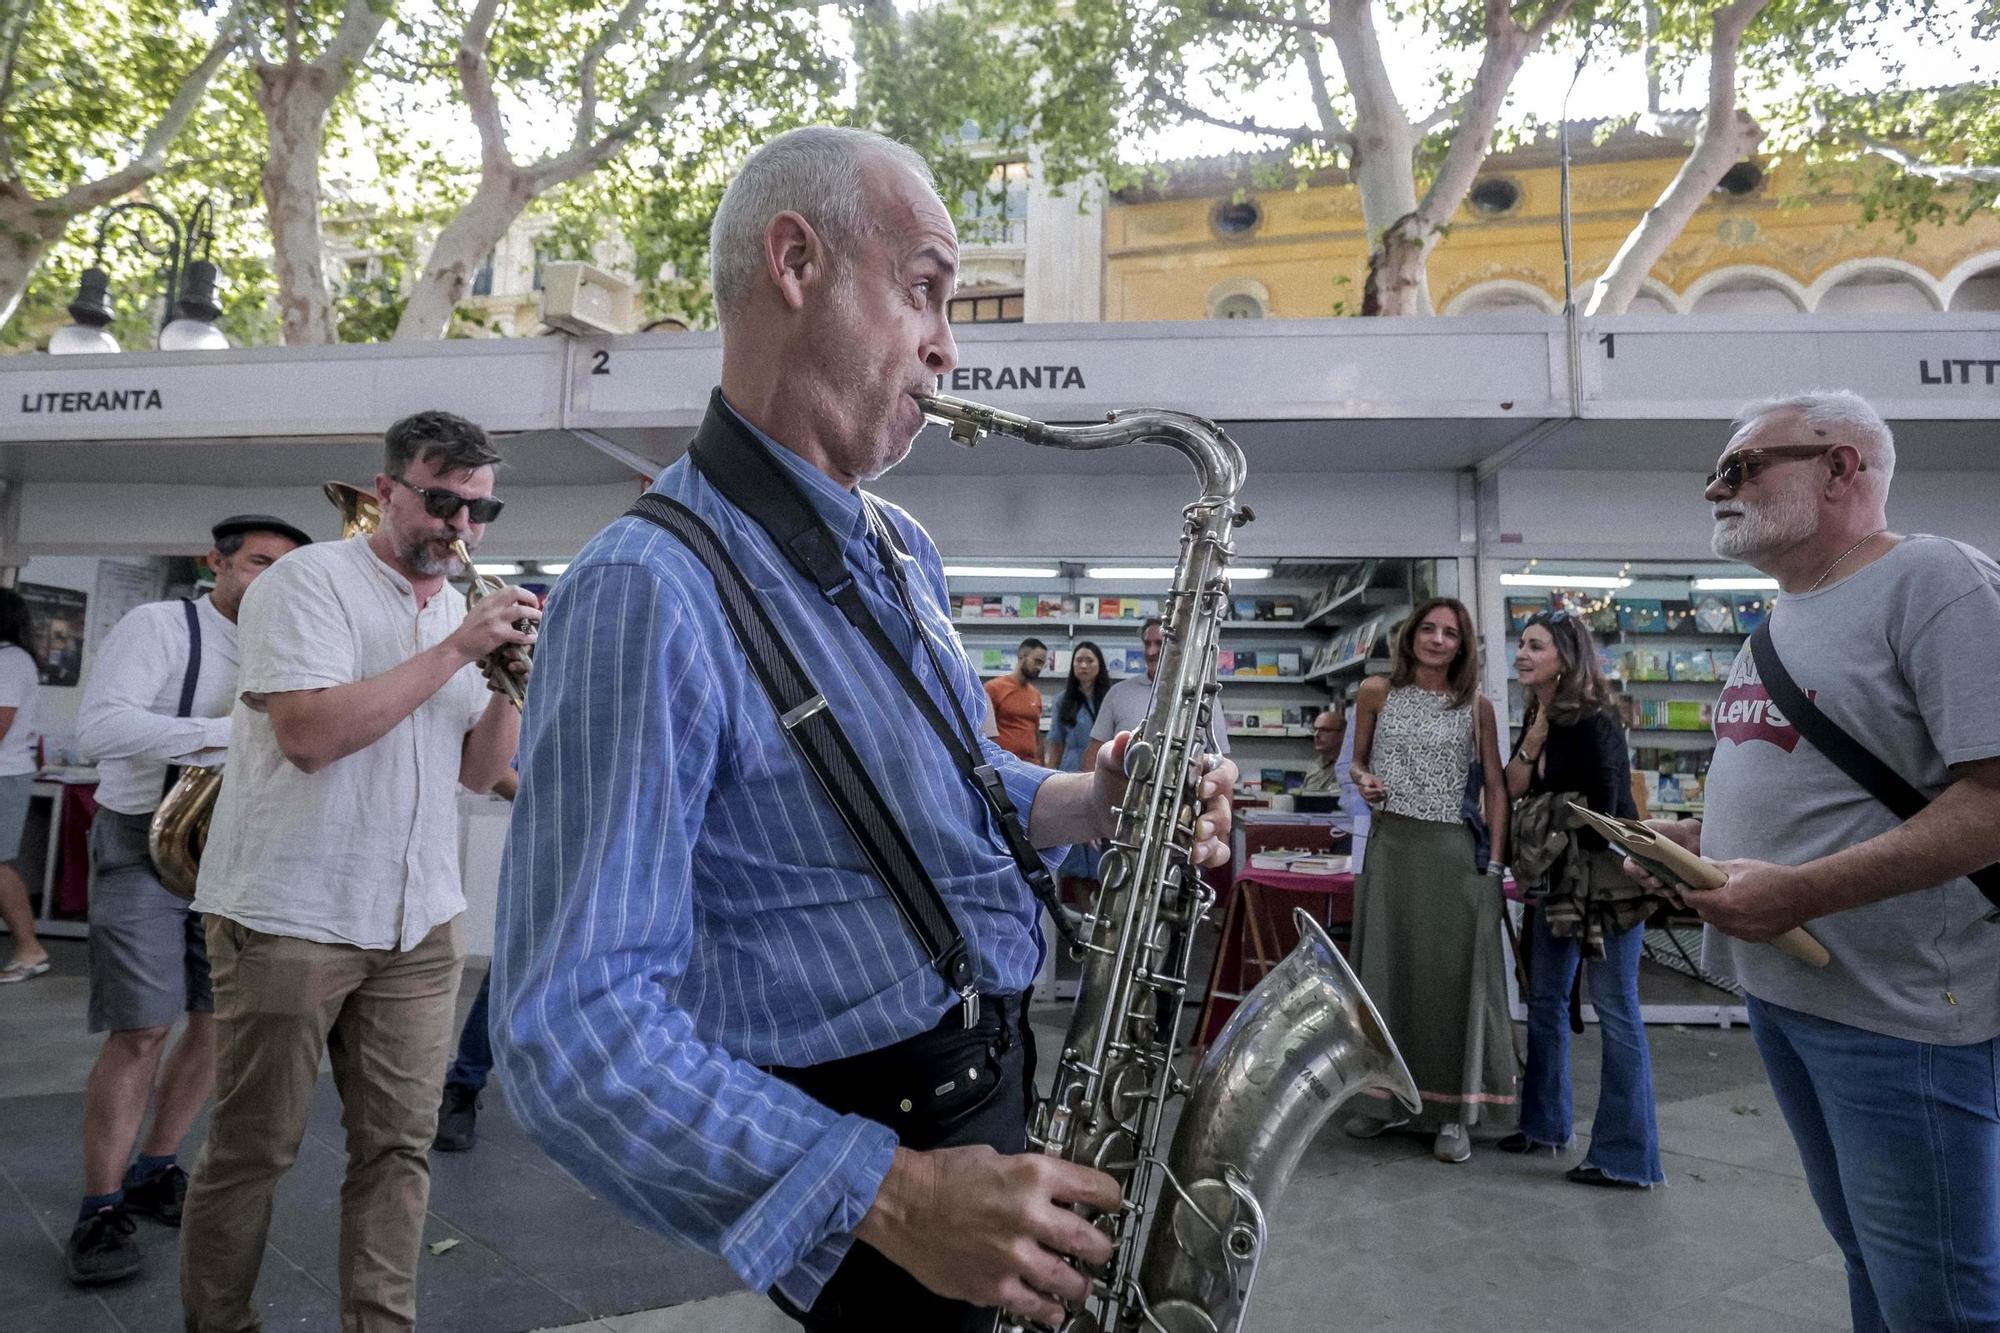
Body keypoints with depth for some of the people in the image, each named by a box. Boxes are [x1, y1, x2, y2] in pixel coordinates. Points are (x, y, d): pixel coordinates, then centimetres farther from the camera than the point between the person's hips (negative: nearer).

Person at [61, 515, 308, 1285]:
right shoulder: (159, 626, -8)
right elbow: (98, 728, -20)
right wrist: (222, 732, -26)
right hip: (145, 846, -6)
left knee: (224, 1019, 6)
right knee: (142, 1029, -8)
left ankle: (153, 1173, 24)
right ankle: (100, 1210, 5)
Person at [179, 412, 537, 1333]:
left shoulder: (460, 609, 12)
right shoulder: (310, 581, -7)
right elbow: (310, 734, -22)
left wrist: (511, 679, -6)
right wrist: (456, 648, -20)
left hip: (417, 923, 6)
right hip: (292, 918, -5)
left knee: (398, 1146, 8)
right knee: (252, 1150, 8)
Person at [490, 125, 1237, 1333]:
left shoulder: (906, 555, 6)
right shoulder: (649, 593, -23)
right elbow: (575, 1032, -27)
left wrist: (1087, 804, -1)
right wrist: (890, 1195, -31)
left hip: (1003, 1086, 9)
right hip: (866, 1137, -9)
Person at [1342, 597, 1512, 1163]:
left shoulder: (1476, 707, 3)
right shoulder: (1377, 692, 4)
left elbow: (1495, 787, 6)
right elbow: (1358, 760, 15)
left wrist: (1493, 860, -1)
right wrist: (1363, 781, -8)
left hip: (1453, 851, -1)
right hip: (1390, 845, 1)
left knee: (1453, 974, -1)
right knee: (1386, 968, 8)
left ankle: (1454, 1113, 8)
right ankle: (1386, 1097, 22)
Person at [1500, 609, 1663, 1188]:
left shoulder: (1593, 723, -18)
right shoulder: (1535, 718, 7)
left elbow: (1602, 812, -18)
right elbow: (1513, 791, 5)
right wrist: (1533, 741, -9)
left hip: (1605, 879, -9)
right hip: (1557, 879, 9)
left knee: (1615, 1010, -3)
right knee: (1544, 999, 14)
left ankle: (1627, 1156, 6)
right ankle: (1544, 1124, 28)